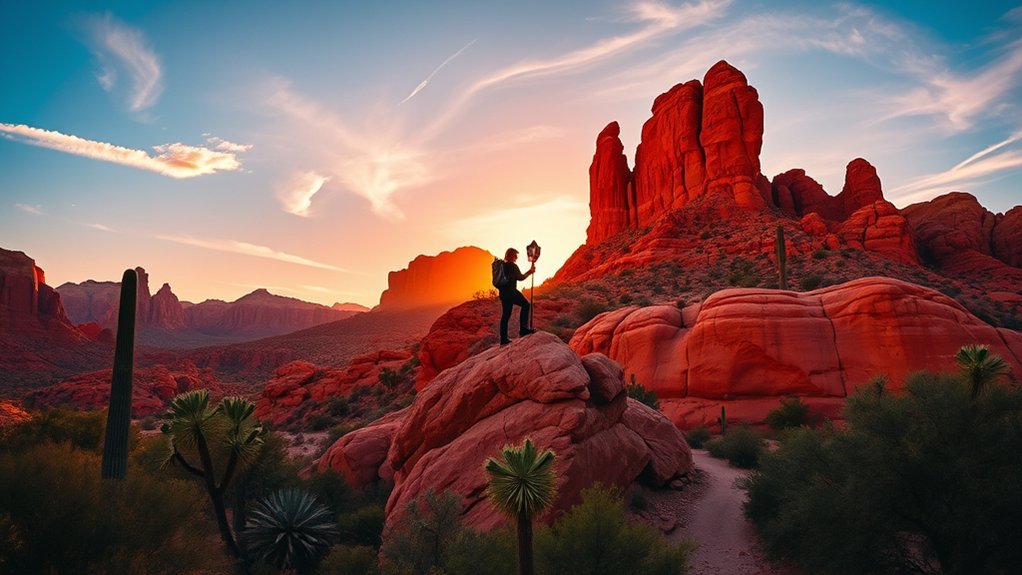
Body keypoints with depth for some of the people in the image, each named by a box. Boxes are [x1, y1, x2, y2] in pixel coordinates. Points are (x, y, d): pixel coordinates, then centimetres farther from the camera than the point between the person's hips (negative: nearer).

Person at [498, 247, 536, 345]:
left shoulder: (502, 265, 14)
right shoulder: (513, 266, -9)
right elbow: (520, 277, -6)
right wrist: (530, 272, 8)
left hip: (503, 292, 8)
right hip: (511, 291, -8)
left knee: (505, 314, 10)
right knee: (525, 305, 6)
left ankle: (503, 339, 9)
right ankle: (523, 328, 0)